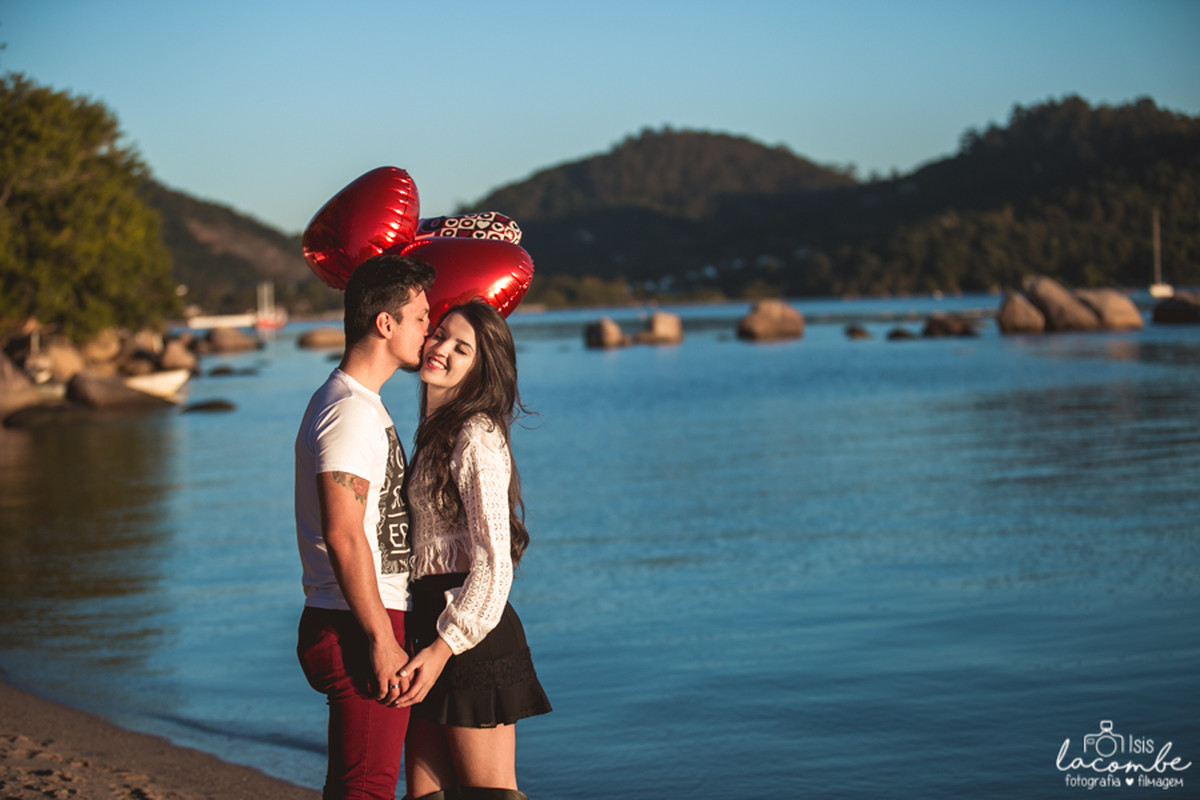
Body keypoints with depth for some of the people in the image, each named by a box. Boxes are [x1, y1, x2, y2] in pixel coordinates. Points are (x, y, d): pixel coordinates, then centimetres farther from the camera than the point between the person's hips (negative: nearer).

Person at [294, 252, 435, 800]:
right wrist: (382, 640, -22)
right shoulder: (351, 412, -17)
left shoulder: (361, 404, 18)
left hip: (359, 629, 11)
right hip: (361, 631, -11)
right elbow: (342, 536, -23)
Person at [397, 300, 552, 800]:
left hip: (473, 638, -9)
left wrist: (443, 648, -20)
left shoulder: (477, 438, -13)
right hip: (432, 628, 9)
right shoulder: (437, 432, 16)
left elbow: (494, 565, -18)